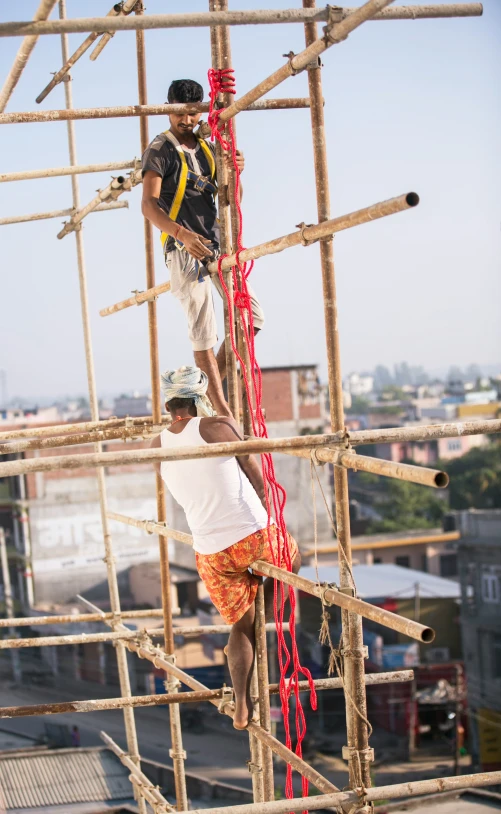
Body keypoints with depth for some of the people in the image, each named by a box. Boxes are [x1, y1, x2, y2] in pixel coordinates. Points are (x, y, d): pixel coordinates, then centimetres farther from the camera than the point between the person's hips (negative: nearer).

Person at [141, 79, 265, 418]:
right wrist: (182, 233, -30)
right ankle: (222, 410, -6)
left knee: (253, 315, 4)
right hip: (184, 249, -7)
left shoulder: (208, 148, 15)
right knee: (203, 329, -8)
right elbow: (149, 205, -14)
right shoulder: (160, 150, -4)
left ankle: (216, 381, 18)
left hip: (216, 243, 7)